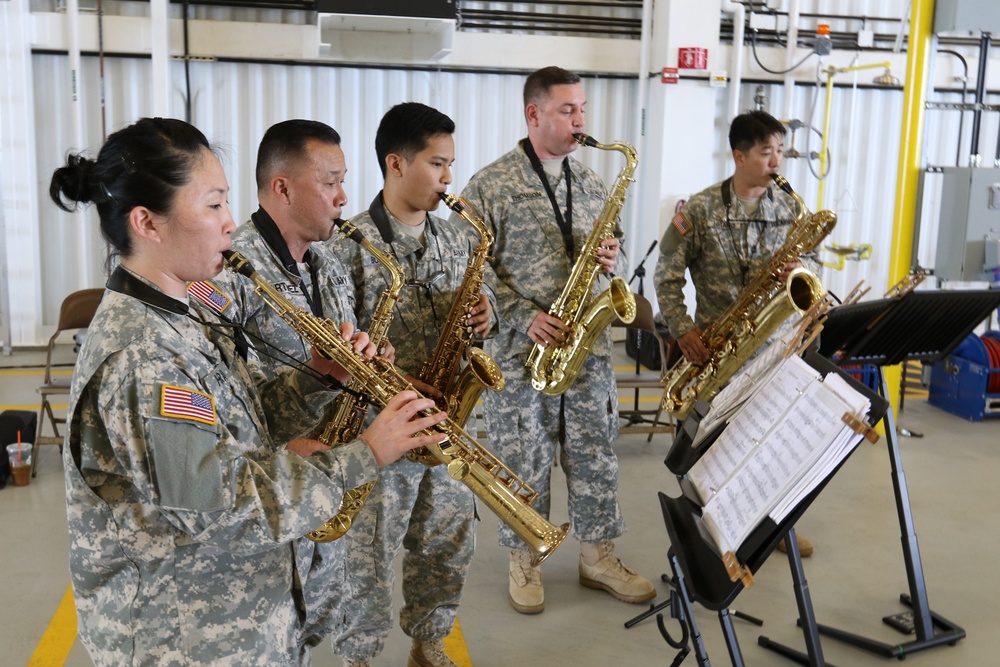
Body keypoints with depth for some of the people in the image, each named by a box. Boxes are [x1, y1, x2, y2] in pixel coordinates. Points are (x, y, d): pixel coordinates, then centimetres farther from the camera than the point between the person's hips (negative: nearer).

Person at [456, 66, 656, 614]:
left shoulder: (590, 184, 12)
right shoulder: (490, 185, -6)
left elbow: (609, 248, 20)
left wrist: (610, 258, -4)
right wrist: (526, 318, -17)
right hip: (519, 346, -5)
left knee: (595, 451, 10)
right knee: (523, 457, 6)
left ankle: (598, 557, 26)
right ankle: (523, 561, 24)